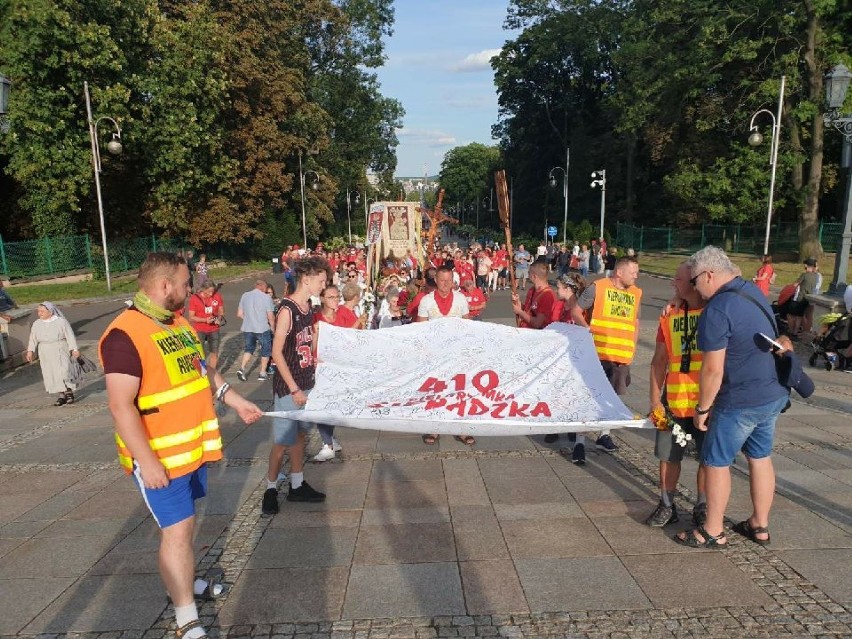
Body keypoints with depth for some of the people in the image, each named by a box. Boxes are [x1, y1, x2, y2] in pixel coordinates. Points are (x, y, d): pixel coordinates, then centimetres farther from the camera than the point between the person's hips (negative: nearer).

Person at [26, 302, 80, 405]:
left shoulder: (61, 321, -6)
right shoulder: (36, 324, 7)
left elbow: (70, 336, -6)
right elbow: (33, 339, 13)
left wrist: (74, 349, -11)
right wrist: (30, 351, 7)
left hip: (60, 352, -4)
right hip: (45, 354, 4)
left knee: (63, 372, -12)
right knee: (50, 375, 2)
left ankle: (69, 393, 3)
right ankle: (61, 395, 9)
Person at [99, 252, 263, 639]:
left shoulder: (178, 324, 7)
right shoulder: (125, 335, -22)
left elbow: (202, 370, 19)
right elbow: (121, 406, -25)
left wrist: (237, 402, 17)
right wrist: (147, 462, -24)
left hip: (193, 445, 8)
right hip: (160, 456, -8)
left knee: (184, 523, 20)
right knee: (177, 530, -2)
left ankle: (182, 584, 40)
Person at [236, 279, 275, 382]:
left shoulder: (245, 295, 4)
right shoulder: (266, 298, -9)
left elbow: (239, 314, 7)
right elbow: (271, 317, -11)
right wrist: (273, 328, 4)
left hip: (247, 328, 4)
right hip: (262, 329, -4)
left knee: (248, 349, 20)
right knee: (266, 350, 12)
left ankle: (242, 368, 3)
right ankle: (262, 373, 16)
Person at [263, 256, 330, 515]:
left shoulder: (307, 306, 6)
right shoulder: (287, 310, -19)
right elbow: (276, 353, -20)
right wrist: (294, 389, -19)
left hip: (306, 383, 8)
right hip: (288, 387, -8)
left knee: (300, 435, 16)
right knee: (283, 441, 1)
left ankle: (297, 486, 28)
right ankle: (270, 489, 19)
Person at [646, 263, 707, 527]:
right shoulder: (669, 317, 4)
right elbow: (659, 360, 6)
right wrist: (655, 399, 0)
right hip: (674, 400, 3)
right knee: (668, 456, 9)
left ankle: (702, 507, 28)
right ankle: (667, 505, 27)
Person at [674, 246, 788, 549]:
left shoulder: (716, 311, -22)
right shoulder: (754, 291, 5)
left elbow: (713, 370, -22)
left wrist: (702, 408, -10)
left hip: (740, 402, -9)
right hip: (774, 394, 9)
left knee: (717, 462, 5)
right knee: (760, 458, 19)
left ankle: (713, 532, 17)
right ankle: (759, 526, 32)